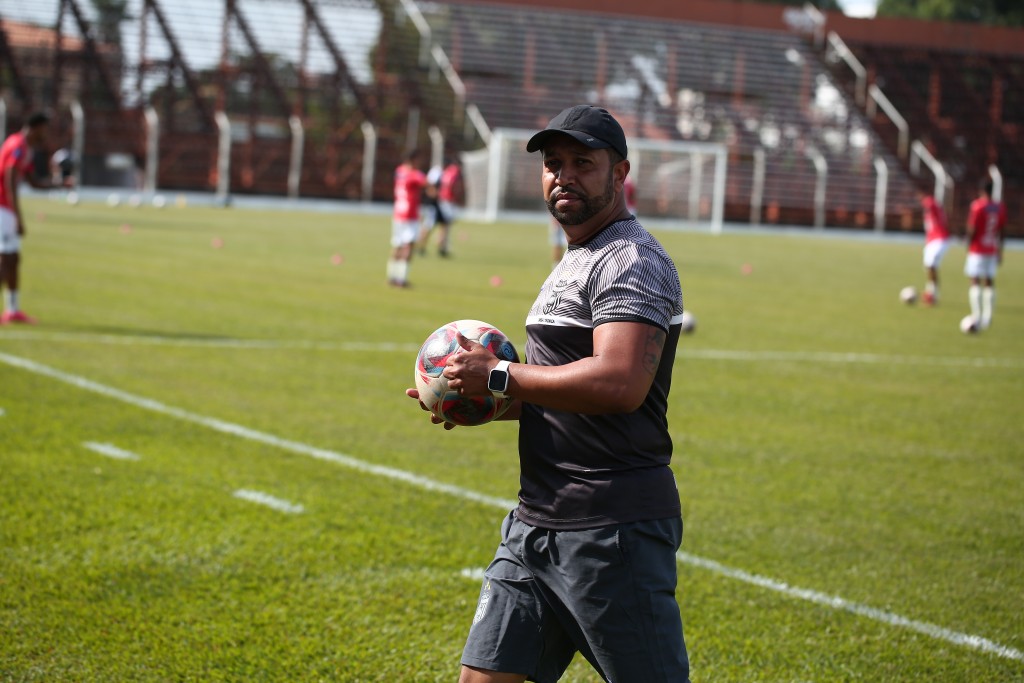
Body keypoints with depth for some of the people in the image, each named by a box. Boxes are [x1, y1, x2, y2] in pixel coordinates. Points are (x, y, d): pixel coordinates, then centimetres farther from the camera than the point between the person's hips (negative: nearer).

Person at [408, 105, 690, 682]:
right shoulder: (577, 262, 20)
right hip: (537, 524, 10)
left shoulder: (633, 262, -12)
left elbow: (620, 384, -26)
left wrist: (498, 376, -16)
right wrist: (480, 405, 11)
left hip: (613, 529, -10)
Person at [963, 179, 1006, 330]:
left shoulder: (977, 206, -11)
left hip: (977, 250, -5)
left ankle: (976, 316, -15)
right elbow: (1002, 231, 11)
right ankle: (987, 317, 5)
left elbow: (971, 230, -13)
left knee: (975, 282, -6)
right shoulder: (1000, 208, 6)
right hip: (992, 251, 5)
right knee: (989, 283, 8)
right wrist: (1000, 252, 19)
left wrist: (968, 248, -5)